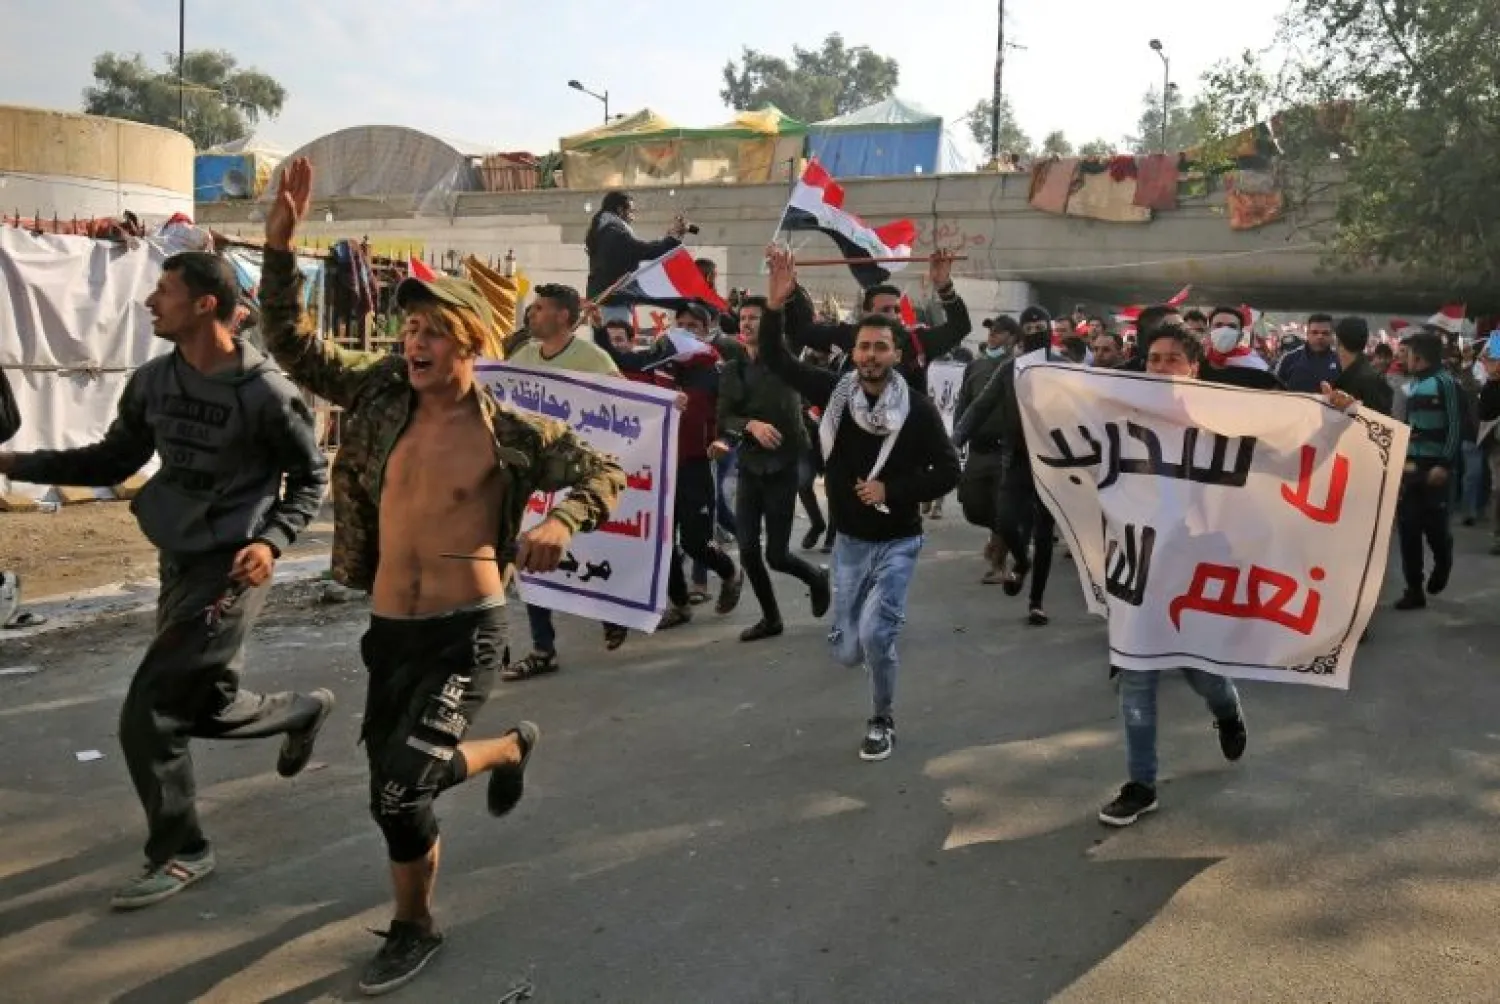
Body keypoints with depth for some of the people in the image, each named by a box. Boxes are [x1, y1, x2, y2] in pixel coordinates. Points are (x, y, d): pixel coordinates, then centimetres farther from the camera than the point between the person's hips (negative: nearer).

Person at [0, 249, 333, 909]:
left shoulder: (265, 391, -18)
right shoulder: (153, 381, 1)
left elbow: (311, 476, -6)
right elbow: (114, 459, 13)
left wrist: (273, 540, -19)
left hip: (229, 570, -7)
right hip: (177, 563, 7)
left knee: (147, 716, -7)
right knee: (205, 707, 17)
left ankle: (178, 854, 12)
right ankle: (305, 710, 45)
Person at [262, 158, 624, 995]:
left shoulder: (512, 431, -10)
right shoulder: (381, 395, 1)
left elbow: (607, 472, -4)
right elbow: (294, 345, 2)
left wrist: (563, 521, -25)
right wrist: (281, 245, -9)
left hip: (468, 630, -4)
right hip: (388, 631, 5)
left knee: (404, 781, -21)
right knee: (392, 800, 14)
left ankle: (512, 747, 12)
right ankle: (414, 929, 41)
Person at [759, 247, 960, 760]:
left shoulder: (918, 407, -13)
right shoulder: (835, 391, -6)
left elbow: (948, 471, -9)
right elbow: (777, 361, -7)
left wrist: (892, 491, -18)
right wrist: (776, 304, -22)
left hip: (897, 542, -3)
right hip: (849, 541, 3)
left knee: (874, 635, -15)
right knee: (848, 650, 6)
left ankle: (884, 721, 13)